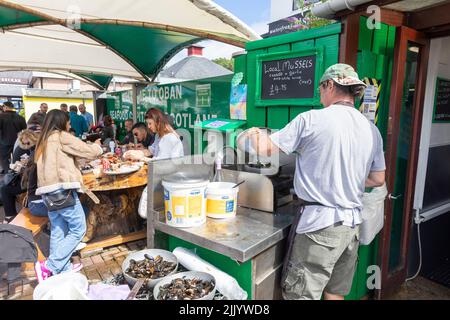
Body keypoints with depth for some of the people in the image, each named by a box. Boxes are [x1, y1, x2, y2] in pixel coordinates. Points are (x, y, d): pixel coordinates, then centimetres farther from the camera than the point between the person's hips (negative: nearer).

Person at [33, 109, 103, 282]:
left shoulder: (44, 141, 19)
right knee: (78, 230, -2)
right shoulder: (62, 137, -5)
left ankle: (63, 268, 22)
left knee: (58, 232, 13)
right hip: (62, 190, -9)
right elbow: (89, 152, -6)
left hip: (48, 192, 9)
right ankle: (49, 266, -4)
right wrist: (97, 146, 16)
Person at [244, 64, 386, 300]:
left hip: (319, 222, -7)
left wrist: (255, 134, 14)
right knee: (335, 293, 20)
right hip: (352, 224, 7)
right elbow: (378, 179, 15)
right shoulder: (371, 130, 6)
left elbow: (265, 149, -6)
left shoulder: (312, 119, -12)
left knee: (300, 294, 7)